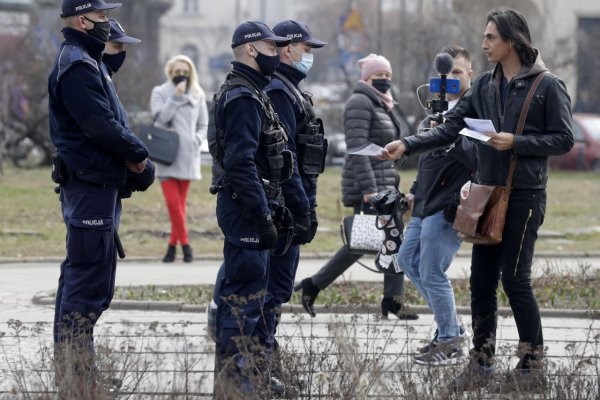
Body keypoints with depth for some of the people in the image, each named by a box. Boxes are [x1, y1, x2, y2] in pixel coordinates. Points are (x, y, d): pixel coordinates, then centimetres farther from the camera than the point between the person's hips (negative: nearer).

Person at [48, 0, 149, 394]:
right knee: (90, 280, -10)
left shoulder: (84, 62, 18)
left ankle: (71, 371, 20)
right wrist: (138, 153, -8)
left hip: (91, 185, 11)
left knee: (81, 274, 14)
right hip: (92, 184, -11)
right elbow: (101, 125, -22)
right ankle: (76, 376, -9)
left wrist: (129, 150, 3)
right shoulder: (78, 66, -15)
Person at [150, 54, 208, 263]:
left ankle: (173, 245, 11)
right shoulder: (160, 93, 4)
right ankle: (185, 244, -8)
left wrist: (197, 139, -4)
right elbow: (161, 117, -11)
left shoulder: (197, 95, 10)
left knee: (180, 203, 5)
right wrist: (176, 97, -16)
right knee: (173, 202, -13)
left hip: (187, 157, 2)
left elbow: (203, 125, 15)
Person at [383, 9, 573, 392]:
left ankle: (533, 365, 3)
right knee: (482, 280, 7)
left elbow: (563, 140, -8)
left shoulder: (548, 86, -7)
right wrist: (408, 144, -6)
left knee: (515, 278, -7)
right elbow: (450, 129, 6)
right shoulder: (485, 85, 10)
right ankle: (482, 363, 14)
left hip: (525, 195, -6)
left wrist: (516, 142, -17)